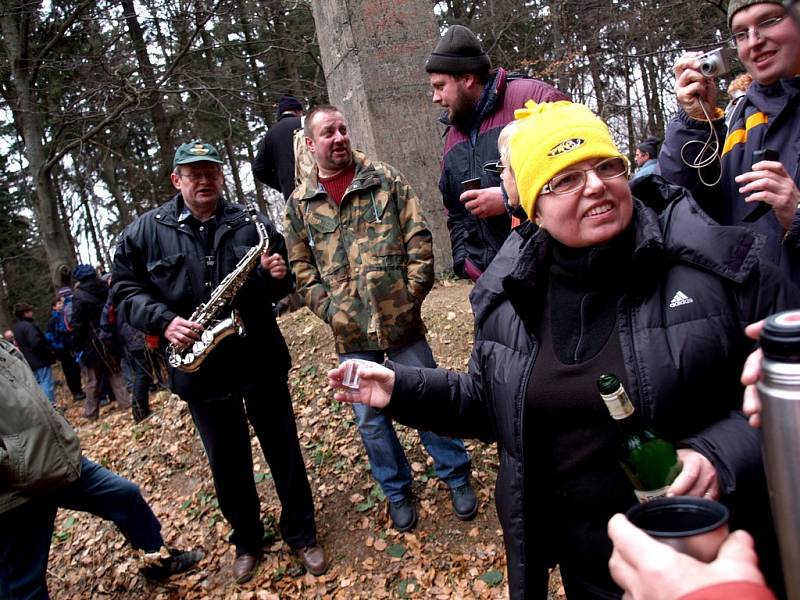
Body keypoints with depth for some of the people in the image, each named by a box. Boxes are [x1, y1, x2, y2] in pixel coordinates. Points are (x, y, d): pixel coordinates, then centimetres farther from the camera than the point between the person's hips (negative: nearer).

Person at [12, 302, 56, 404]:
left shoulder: (16, 327, 13)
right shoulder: (28, 325, -19)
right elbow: (37, 343, -27)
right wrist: (49, 352, -14)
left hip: (30, 361, 10)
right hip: (40, 360, -10)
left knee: (40, 383, 17)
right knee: (48, 383, -4)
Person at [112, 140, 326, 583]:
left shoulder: (252, 225, 2)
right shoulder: (145, 232, 1)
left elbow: (281, 286, 12)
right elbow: (125, 290, 3)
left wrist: (277, 276, -12)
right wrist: (163, 321, -13)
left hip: (262, 361, 0)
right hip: (200, 371, 1)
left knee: (284, 450, 10)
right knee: (227, 463, 15)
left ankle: (301, 534, 30)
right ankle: (246, 541, 37)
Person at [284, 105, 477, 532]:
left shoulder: (386, 179, 0)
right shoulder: (299, 204, 5)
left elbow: (418, 239, -2)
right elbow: (302, 269, 6)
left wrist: (412, 294, -8)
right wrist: (330, 311, -4)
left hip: (401, 321, -1)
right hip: (350, 335, 2)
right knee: (370, 419, 13)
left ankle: (456, 476, 34)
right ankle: (397, 491, 34)